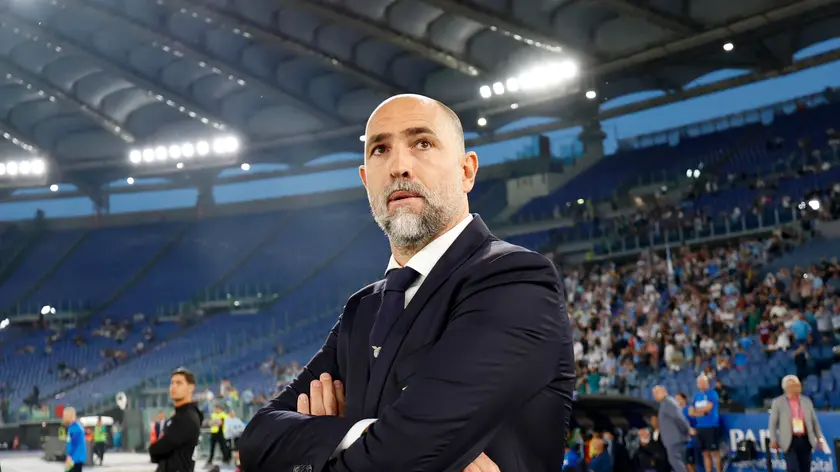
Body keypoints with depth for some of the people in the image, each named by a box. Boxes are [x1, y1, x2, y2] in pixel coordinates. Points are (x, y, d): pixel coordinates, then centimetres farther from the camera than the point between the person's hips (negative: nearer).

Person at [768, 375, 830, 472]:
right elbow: (773, 423, 0)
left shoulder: (807, 401, 10)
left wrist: (819, 438, 5)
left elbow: (814, 421, 13)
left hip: (805, 440, 4)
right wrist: (773, 440, -10)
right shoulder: (778, 402, 0)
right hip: (789, 441, -4)